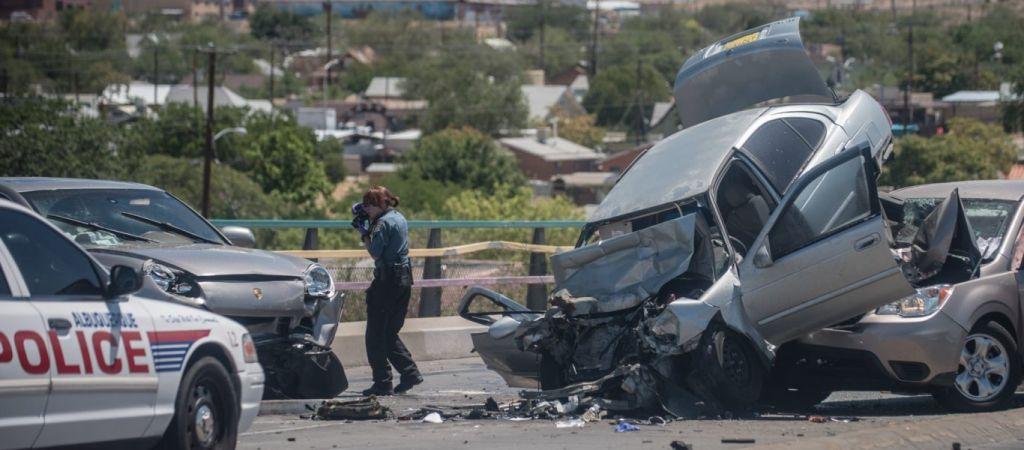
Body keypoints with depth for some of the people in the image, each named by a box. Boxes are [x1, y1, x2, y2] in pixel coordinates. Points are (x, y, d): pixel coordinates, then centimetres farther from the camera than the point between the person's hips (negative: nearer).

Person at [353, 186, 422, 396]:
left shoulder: (384, 223, -14)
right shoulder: (400, 218, 15)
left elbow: (375, 252, -17)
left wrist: (365, 233, -6)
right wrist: (367, 222, 9)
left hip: (387, 280, -9)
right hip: (404, 279, 9)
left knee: (376, 335, -3)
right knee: (390, 333, 17)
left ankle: (382, 383, -5)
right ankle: (410, 372, 9)